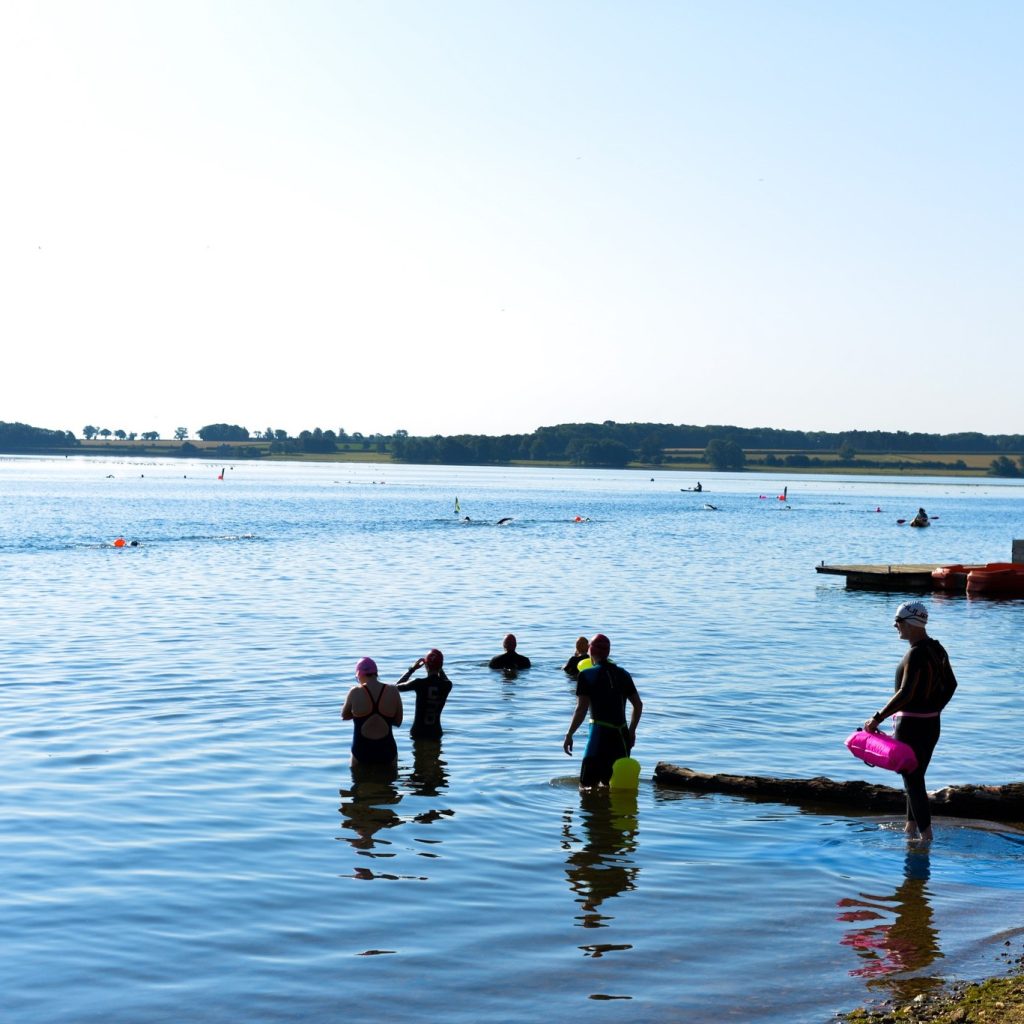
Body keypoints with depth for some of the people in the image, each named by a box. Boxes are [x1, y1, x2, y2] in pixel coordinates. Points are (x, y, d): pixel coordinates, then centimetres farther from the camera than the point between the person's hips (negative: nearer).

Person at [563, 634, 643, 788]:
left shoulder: (587, 675, -4)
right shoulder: (623, 674, 12)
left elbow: (581, 710, -10)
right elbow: (638, 705, 14)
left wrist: (569, 735, -2)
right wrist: (632, 731, 24)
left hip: (600, 734, -5)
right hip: (622, 735, 6)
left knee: (586, 786, -2)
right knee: (609, 784, 14)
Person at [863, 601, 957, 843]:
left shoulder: (916, 654, -21)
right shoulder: (937, 649, 7)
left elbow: (906, 694, -28)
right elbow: (950, 685, 16)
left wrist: (878, 718, -24)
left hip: (911, 725, -9)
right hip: (932, 724, 9)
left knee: (912, 780, -1)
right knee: (916, 777, 19)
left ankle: (926, 835, 1)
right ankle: (911, 827, 28)